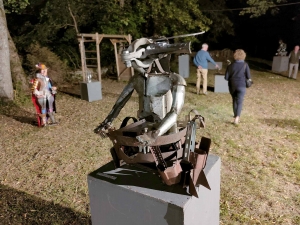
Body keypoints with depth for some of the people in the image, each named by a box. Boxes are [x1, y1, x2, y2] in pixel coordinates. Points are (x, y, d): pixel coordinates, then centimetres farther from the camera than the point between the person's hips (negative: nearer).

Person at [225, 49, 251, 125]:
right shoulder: (245, 65, -7)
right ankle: (237, 117, -20)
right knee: (239, 102, -3)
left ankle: (235, 115, 33)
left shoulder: (231, 65, -2)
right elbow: (249, 77, -7)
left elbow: (226, 77, -2)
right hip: (241, 86, -3)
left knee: (234, 100, 20)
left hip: (232, 86, 3)